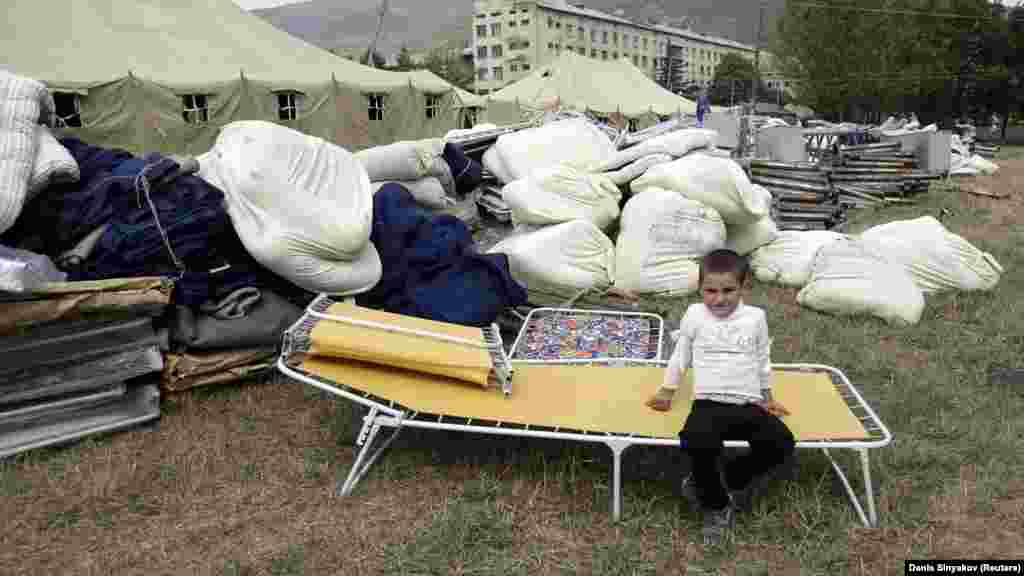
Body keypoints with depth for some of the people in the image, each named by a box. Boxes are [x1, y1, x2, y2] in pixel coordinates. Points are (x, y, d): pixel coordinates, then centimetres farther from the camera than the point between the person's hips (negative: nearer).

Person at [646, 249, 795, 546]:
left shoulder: (755, 317, 8)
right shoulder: (694, 314, 4)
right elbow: (680, 357, 16)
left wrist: (767, 396, 25)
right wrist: (666, 391, 18)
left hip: (748, 405, 2)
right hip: (709, 403, -2)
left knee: (781, 443, -24)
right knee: (697, 442, -34)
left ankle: (731, 478, 6)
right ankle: (716, 505, -4)